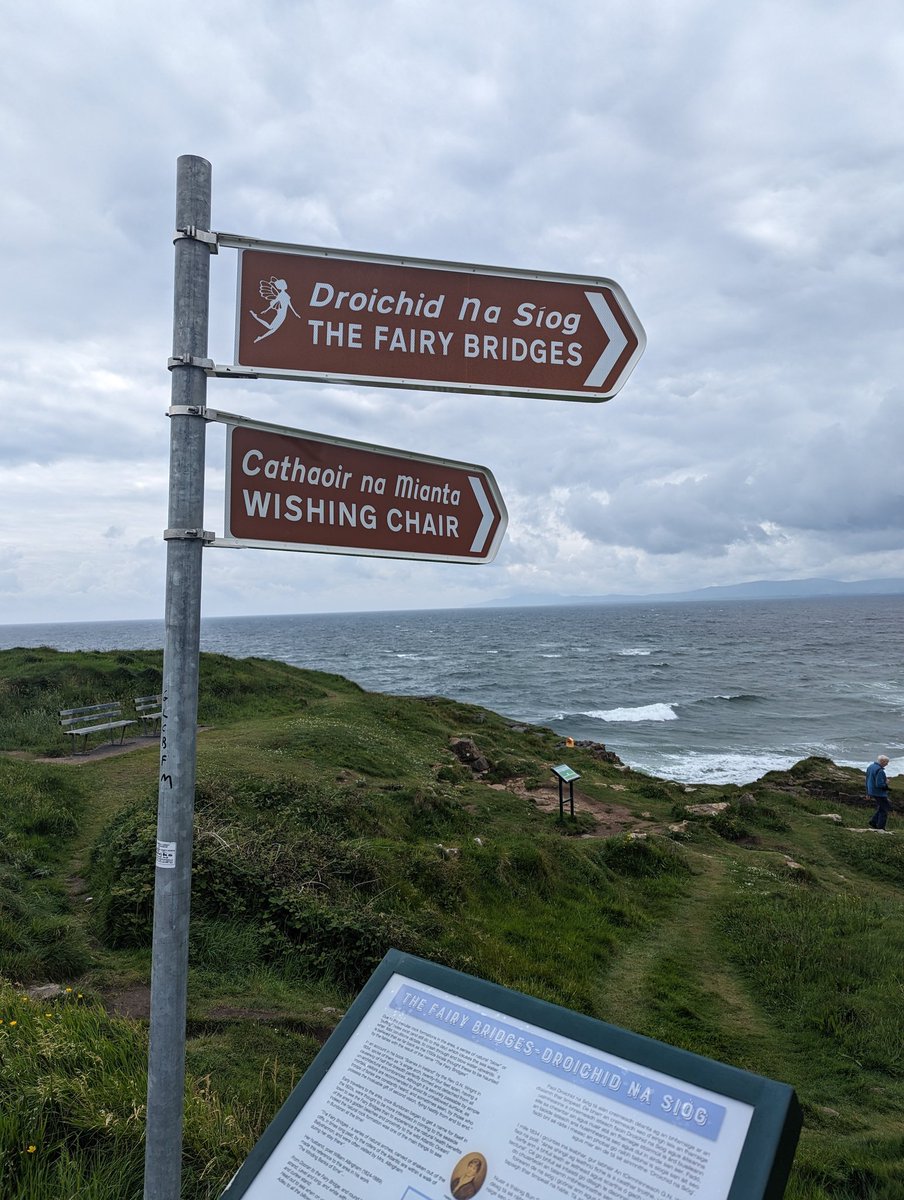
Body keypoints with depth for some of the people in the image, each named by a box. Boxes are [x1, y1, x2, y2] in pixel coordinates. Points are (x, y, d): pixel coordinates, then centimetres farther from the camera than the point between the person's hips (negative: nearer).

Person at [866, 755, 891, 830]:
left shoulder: (870, 767, 7)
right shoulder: (880, 771, -23)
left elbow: (867, 781, 15)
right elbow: (879, 784, -28)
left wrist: (868, 793, 20)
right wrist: (886, 783, -9)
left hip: (872, 792, 9)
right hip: (880, 793, -9)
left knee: (880, 809, 21)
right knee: (884, 810, 3)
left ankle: (873, 822, 17)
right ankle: (880, 828, 7)